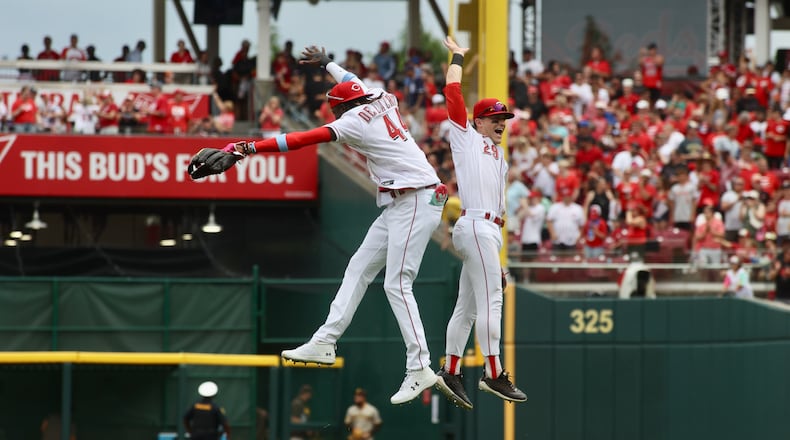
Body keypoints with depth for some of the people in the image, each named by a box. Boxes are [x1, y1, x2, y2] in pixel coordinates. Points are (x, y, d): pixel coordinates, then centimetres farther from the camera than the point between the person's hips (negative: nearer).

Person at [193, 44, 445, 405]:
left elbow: (305, 139, -18)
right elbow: (357, 84, 36)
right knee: (359, 267, 9)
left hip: (416, 202, -10)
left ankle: (420, 369, -14)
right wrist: (327, 64, 53)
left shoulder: (357, 120, -10)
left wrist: (251, 147, -20)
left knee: (397, 284, -12)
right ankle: (325, 342, 7)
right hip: (399, 203, 10)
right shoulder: (384, 101, 12)